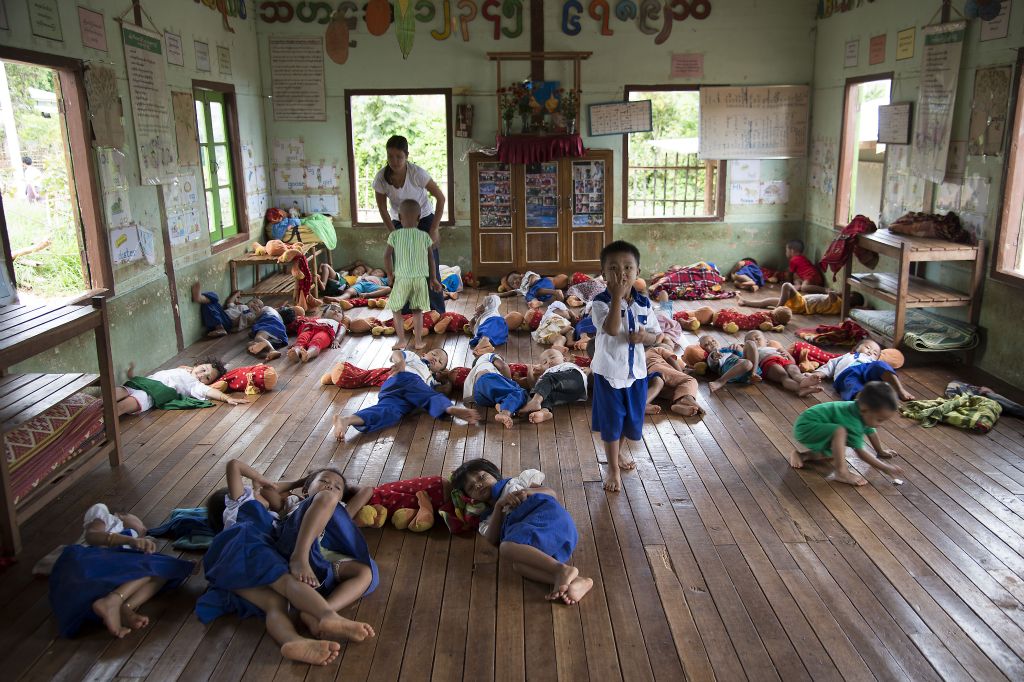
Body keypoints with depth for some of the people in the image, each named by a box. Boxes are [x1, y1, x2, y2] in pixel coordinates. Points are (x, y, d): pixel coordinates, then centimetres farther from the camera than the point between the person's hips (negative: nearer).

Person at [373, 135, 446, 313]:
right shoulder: (381, 177, -19)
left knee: (430, 268, -5)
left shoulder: (417, 173, -26)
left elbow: (440, 198, -18)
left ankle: (438, 314, 6)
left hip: (424, 220, -2)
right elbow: (382, 209, -7)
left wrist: (434, 229, -18)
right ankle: (406, 314, 14)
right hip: (399, 223, 3)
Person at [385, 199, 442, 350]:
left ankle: (401, 340, 9)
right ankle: (418, 341, 12)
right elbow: (431, 259, 7)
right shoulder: (424, 236, 2)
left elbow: (387, 256, 0)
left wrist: (390, 274, 16)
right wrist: (433, 279, 18)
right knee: (417, 310, 14)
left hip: (402, 278, -1)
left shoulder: (394, 235, -2)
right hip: (421, 278, 2)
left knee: (396, 309, 14)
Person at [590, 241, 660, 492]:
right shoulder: (601, 302, -16)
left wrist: (644, 336, -18)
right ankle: (613, 468, 24)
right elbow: (612, 329, -32)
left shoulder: (643, 303, -3)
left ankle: (618, 453, 47)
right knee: (611, 421, 8)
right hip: (609, 372, -4)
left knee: (631, 418, 21)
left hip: (636, 371, 5)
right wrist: (617, 296, -34)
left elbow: (653, 336, 6)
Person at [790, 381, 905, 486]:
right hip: (805, 427, -10)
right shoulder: (853, 422, -29)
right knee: (840, 431, -32)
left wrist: (880, 451, 31)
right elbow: (860, 452, -24)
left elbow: (871, 432, 17)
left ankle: (801, 455, 21)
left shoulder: (863, 412, -3)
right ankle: (841, 472, -27)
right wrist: (885, 467, -21)